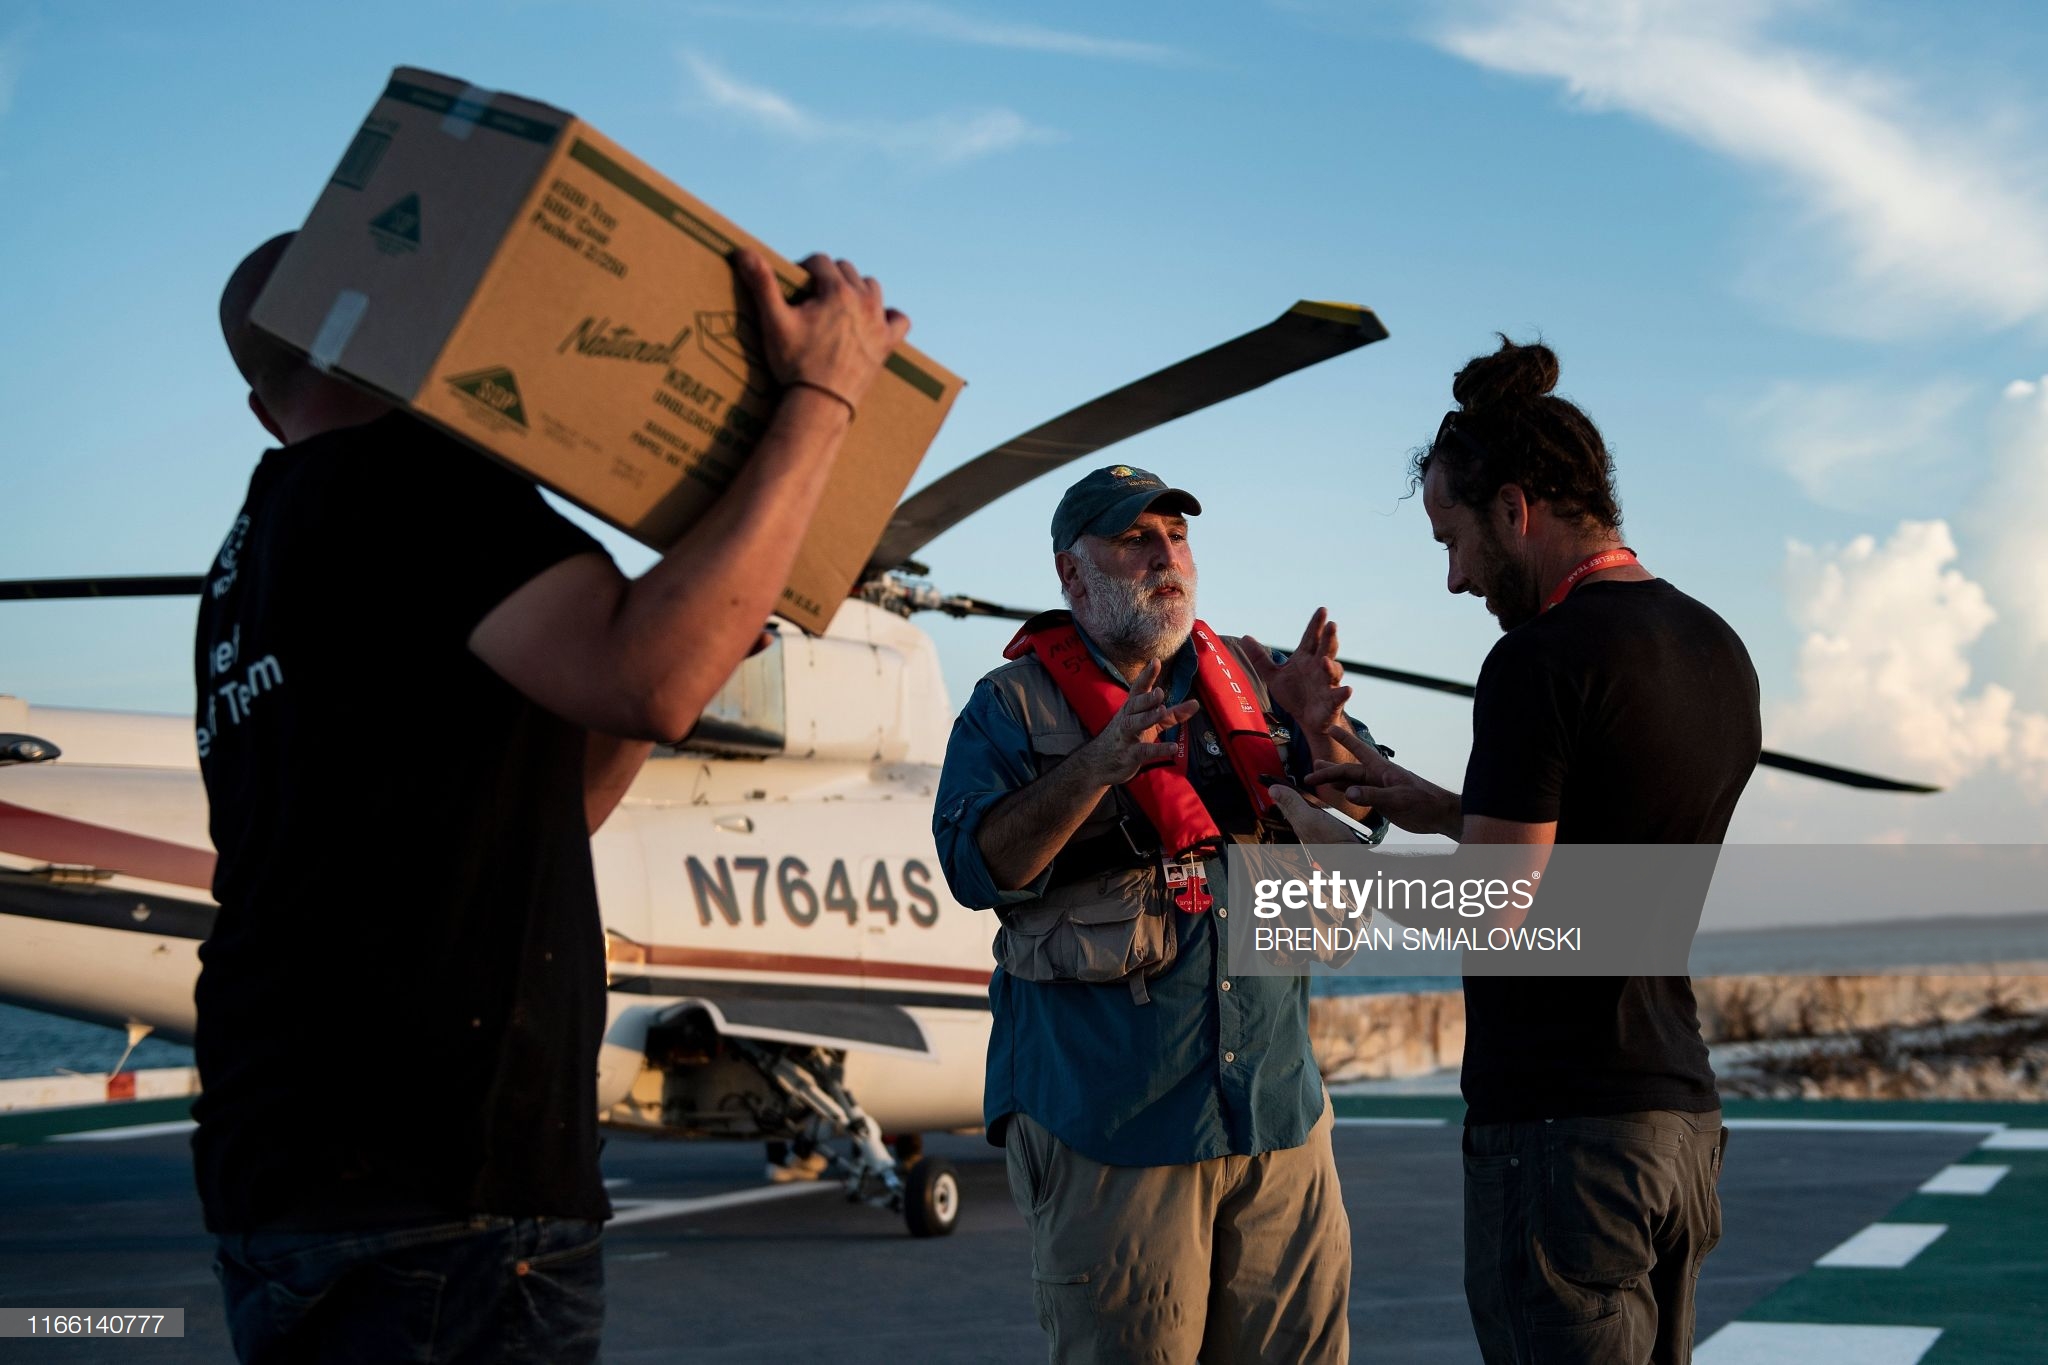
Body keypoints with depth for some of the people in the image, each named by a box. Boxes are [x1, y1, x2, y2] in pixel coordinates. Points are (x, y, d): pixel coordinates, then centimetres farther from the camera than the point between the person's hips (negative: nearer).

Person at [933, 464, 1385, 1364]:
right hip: (1107, 1115, -4)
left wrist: (1319, 737, -9)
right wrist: (1097, 766, -25)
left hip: (1278, 1113, 4)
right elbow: (977, 866, -12)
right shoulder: (1014, 704, 2)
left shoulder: (1249, 679, 13)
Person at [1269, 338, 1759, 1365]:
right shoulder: (1717, 650, 11)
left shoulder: (1540, 661, -15)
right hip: (1682, 1114, 9)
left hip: (1559, 1125, -9)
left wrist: (1334, 853, -2)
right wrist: (1443, 809, 20)